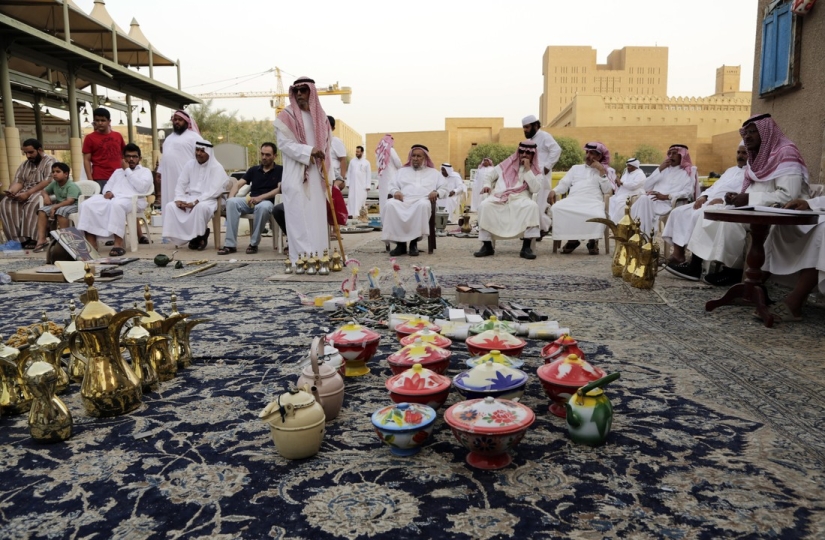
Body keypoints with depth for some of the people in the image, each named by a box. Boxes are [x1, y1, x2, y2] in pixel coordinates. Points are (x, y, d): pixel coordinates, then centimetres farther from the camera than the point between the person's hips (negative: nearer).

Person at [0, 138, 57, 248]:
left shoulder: (50, 161, -3)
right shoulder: (24, 165, 20)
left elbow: (48, 182, -16)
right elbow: (18, 181, 10)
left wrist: (28, 193, -23)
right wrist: (12, 191, -15)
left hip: (44, 191, -6)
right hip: (25, 192, 6)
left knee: (33, 203, -38)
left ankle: (31, 238, -35)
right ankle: (18, 238, -25)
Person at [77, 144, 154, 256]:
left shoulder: (145, 171, 17)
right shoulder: (118, 171, 34)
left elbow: (141, 187, -3)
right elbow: (108, 186, 24)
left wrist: (128, 171, 4)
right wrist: (108, 192, -2)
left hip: (132, 200, -5)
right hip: (113, 198, 6)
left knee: (117, 204, -41)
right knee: (88, 204, -22)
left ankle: (118, 245, -42)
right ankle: (91, 244, -25)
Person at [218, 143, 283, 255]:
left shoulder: (280, 170, 7)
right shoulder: (253, 170, 19)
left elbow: (280, 189, -7)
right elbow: (238, 184, 12)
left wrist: (260, 198, -18)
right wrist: (231, 197, -10)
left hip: (267, 201, -4)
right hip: (250, 201, 4)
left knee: (263, 207, -40)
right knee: (231, 202, -26)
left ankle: (254, 243, -22)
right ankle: (230, 244, -28)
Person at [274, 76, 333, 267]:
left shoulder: (320, 116, 14)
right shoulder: (287, 116, 0)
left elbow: (328, 145, 14)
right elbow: (283, 143, -8)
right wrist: (309, 150, -19)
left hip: (317, 176, 5)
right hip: (296, 176, -5)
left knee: (317, 216, 4)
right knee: (299, 217, -9)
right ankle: (301, 257, -8)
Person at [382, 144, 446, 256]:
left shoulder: (433, 172, 26)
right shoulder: (402, 170, 30)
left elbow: (444, 189, 18)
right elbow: (392, 186, 21)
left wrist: (436, 192, -6)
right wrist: (396, 191, -4)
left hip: (422, 201, -2)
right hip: (404, 200, 2)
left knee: (423, 205, -41)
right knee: (391, 204, -34)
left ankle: (414, 243, -33)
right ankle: (400, 243, -31)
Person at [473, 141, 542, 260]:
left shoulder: (535, 171, 15)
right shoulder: (507, 164, 19)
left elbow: (535, 189, -3)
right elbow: (489, 176, 24)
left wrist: (527, 169, -4)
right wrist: (487, 185, 1)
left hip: (520, 199, -1)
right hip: (499, 198, 1)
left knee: (532, 206, -35)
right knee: (484, 205, -30)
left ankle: (526, 247, -32)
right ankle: (487, 246, -24)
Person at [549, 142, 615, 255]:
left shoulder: (606, 171, 22)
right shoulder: (576, 168, 29)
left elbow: (607, 190, 6)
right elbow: (564, 184, 16)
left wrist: (601, 171, 2)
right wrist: (554, 191, -4)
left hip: (593, 202, -2)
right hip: (573, 199, 2)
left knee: (598, 216, -37)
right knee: (556, 208, -30)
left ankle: (593, 240, -7)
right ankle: (572, 239, -15)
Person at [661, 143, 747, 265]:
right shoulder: (731, 170, 30)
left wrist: (721, 200, -25)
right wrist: (704, 196, 4)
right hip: (708, 201, 9)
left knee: (698, 216, -34)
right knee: (678, 212, -8)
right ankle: (677, 255, -15)